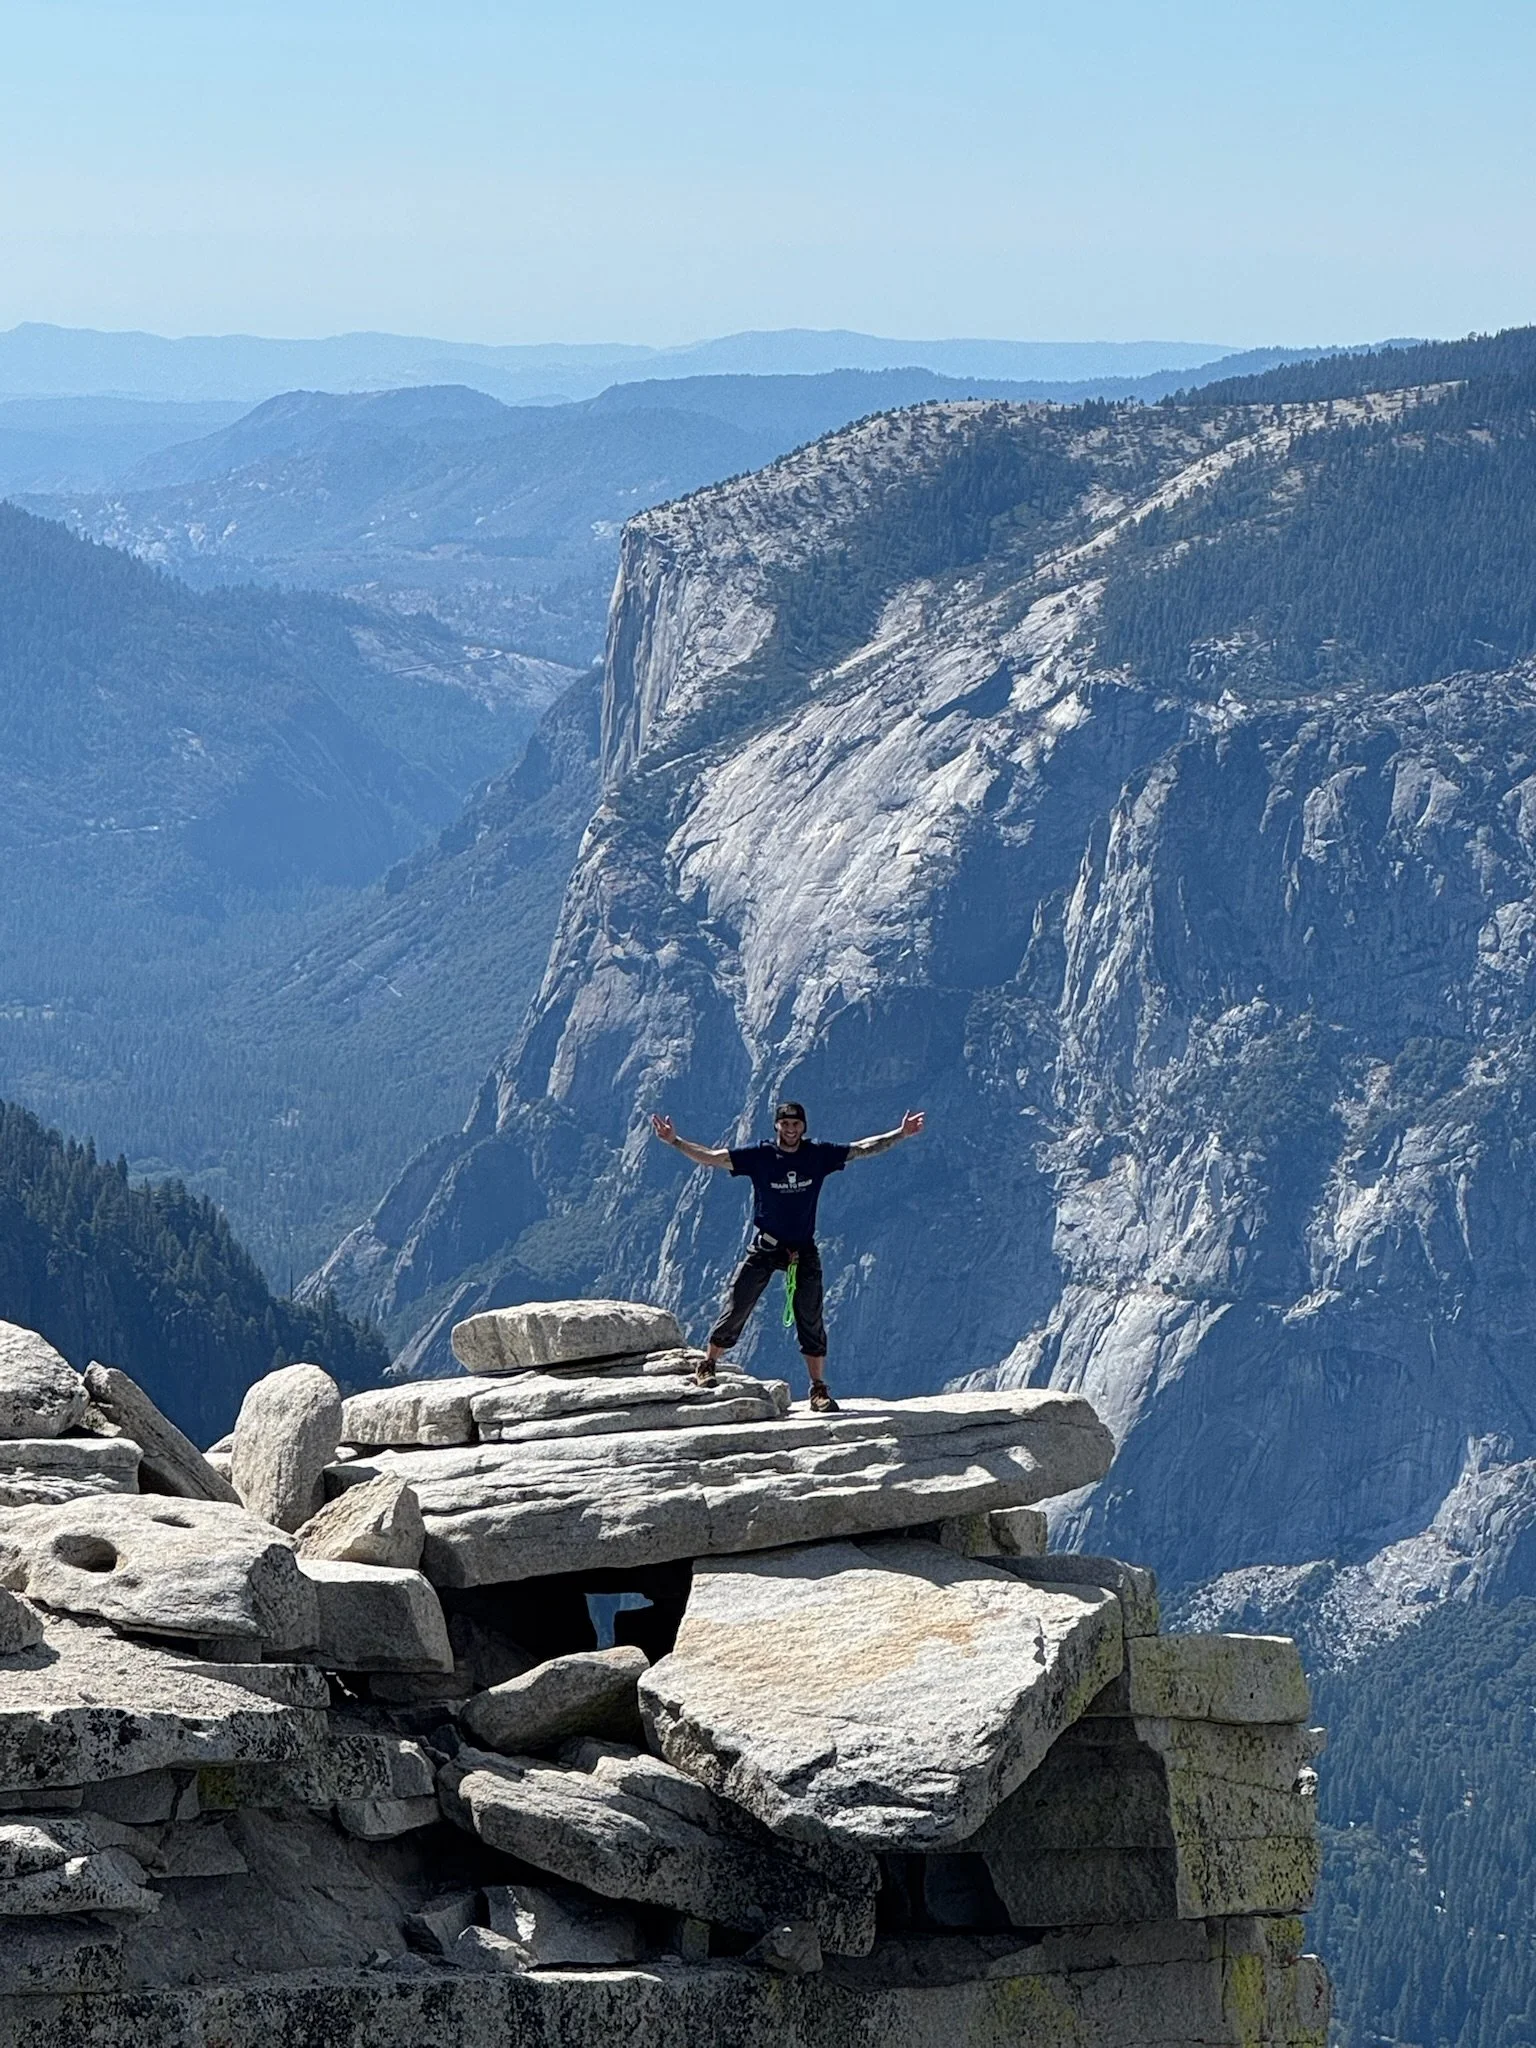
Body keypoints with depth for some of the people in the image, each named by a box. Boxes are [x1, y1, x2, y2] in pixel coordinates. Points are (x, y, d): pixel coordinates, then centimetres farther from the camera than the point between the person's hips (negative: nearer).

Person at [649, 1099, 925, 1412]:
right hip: (764, 1247, -1)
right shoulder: (758, 1156, -7)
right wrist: (674, 1141, -18)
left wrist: (900, 1134, 1)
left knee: (811, 1320, -1)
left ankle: (819, 1389, 4)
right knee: (737, 1307, -6)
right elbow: (710, 1157, -9)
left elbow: (862, 1149, 5)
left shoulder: (818, 1156, -2)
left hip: (803, 1250, 1)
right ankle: (707, 1367, 10)